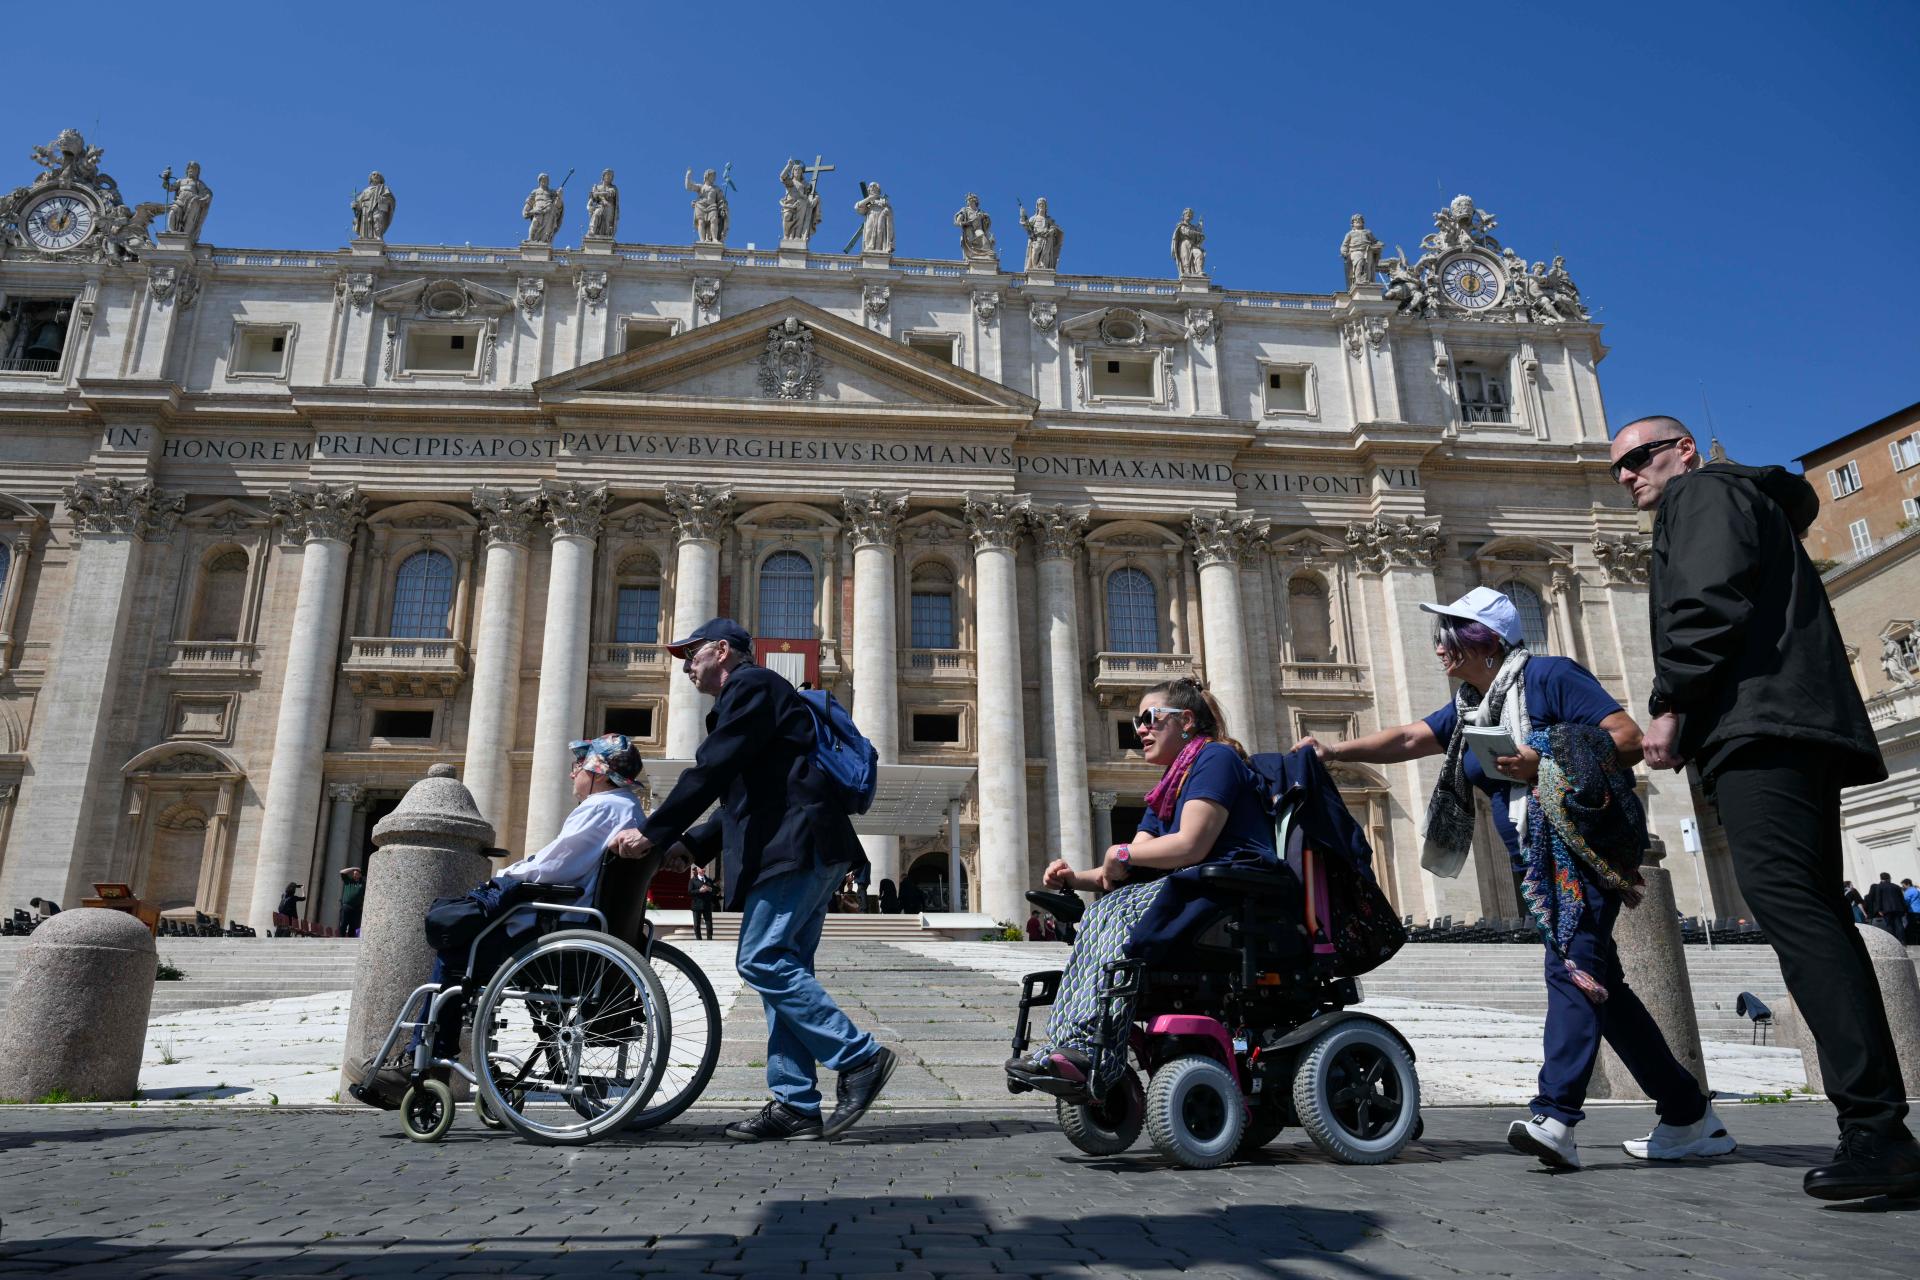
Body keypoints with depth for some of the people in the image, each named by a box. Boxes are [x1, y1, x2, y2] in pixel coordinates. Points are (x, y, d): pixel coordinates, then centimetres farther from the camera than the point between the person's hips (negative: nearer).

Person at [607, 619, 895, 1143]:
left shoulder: (750, 685, -2)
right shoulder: (752, 694, 29)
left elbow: (710, 770, -13)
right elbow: (746, 797, 28)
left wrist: (652, 834, -9)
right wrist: (689, 845, 20)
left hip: (796, 844, -10)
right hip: (803, 847, 10)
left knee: (761, 960, -13)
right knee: (782, 966, 6)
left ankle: (860, 1057, -12)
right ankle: (795, 1105, 6)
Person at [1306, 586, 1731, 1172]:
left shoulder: (1547, 675, -8)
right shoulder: (1469, 708, 18)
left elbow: (1628, 740, -13)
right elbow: (1408, 738, 12)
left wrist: (1548, 762, -24)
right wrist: (1336, 750, 0)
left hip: (1587, 840, -9)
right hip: (1540, 859, 9)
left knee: (1573, 967, -19)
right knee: (1596, 979, 8)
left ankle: (1555, 1117, -26)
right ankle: (1689, 1114, 19)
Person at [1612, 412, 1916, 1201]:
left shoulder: (1704, 491, 6)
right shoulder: (1749, 503, 36)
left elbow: (1710, 603, -12)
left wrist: (1670, 705, -11)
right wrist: (1688, 722, 18)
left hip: (1760, 723, -10)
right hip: (1789, 736, 10)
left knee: (1786, 900, -19)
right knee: (1811, 913, 5)